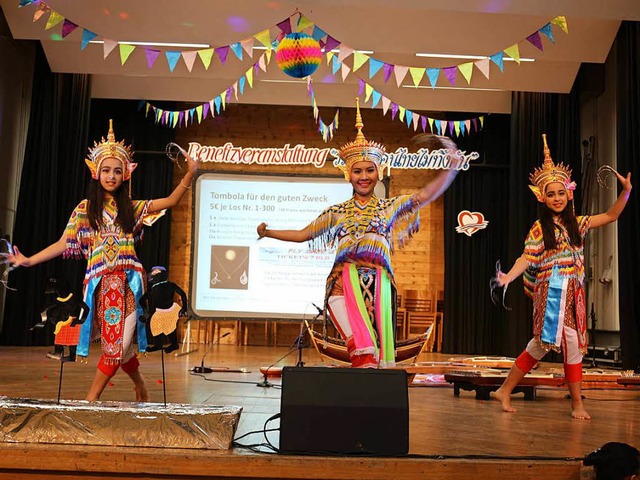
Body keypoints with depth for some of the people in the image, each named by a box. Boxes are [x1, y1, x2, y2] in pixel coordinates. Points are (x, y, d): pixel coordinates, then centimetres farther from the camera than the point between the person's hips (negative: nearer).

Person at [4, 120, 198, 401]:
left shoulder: (131, 208, 10)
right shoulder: (85, 209, 8)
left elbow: (171, 201, 5)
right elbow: (65, 243, 6)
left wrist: (190, 174, -7)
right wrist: (28, 261, -1)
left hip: (127, 281, 1)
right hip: (100, 281, -1)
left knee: (119, 341, -5)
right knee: (116, 342, 2)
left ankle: (91, 399, 6)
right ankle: (139, 384, 26)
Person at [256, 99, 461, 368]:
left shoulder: (389, 207, 18)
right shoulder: (337, 212, 21)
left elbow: (426, 195, 6)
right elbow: (303, 235, 26)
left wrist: (451, 168, -6)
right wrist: (268, 233, 22)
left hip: (377, 281, 0)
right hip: (344, 280, 0)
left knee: (376, 336, -7)